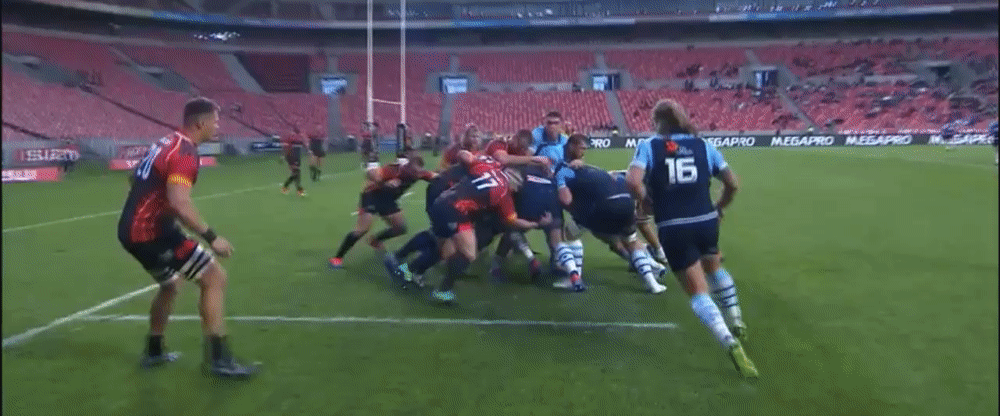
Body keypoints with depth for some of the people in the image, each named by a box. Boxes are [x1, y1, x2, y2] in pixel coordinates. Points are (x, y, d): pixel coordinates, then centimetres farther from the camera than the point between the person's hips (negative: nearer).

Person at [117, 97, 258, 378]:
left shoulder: (167, 143, 13)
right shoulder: (185, 152, -17)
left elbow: (136, 179, 26)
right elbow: (179, 202, -29)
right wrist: (211, 237, -25)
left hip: (131, 230, 10)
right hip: (152, 232, -10)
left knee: (170, 283, 28)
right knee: (215, 278, -6)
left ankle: (153, 351, 38)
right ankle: (219, 359, -5)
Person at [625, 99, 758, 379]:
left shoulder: (649, 146, -2)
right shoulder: (702, 145, 7)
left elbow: (633, 181, -19)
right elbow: (732, 183, 9)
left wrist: (647, 202, 0)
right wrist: (719, 208, 25)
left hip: (674, 229, -3)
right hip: (706, 222, 4)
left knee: (698, 292, 5)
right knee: (714, 269, 34)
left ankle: (731, 344, -13)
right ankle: (737, 323, 43)